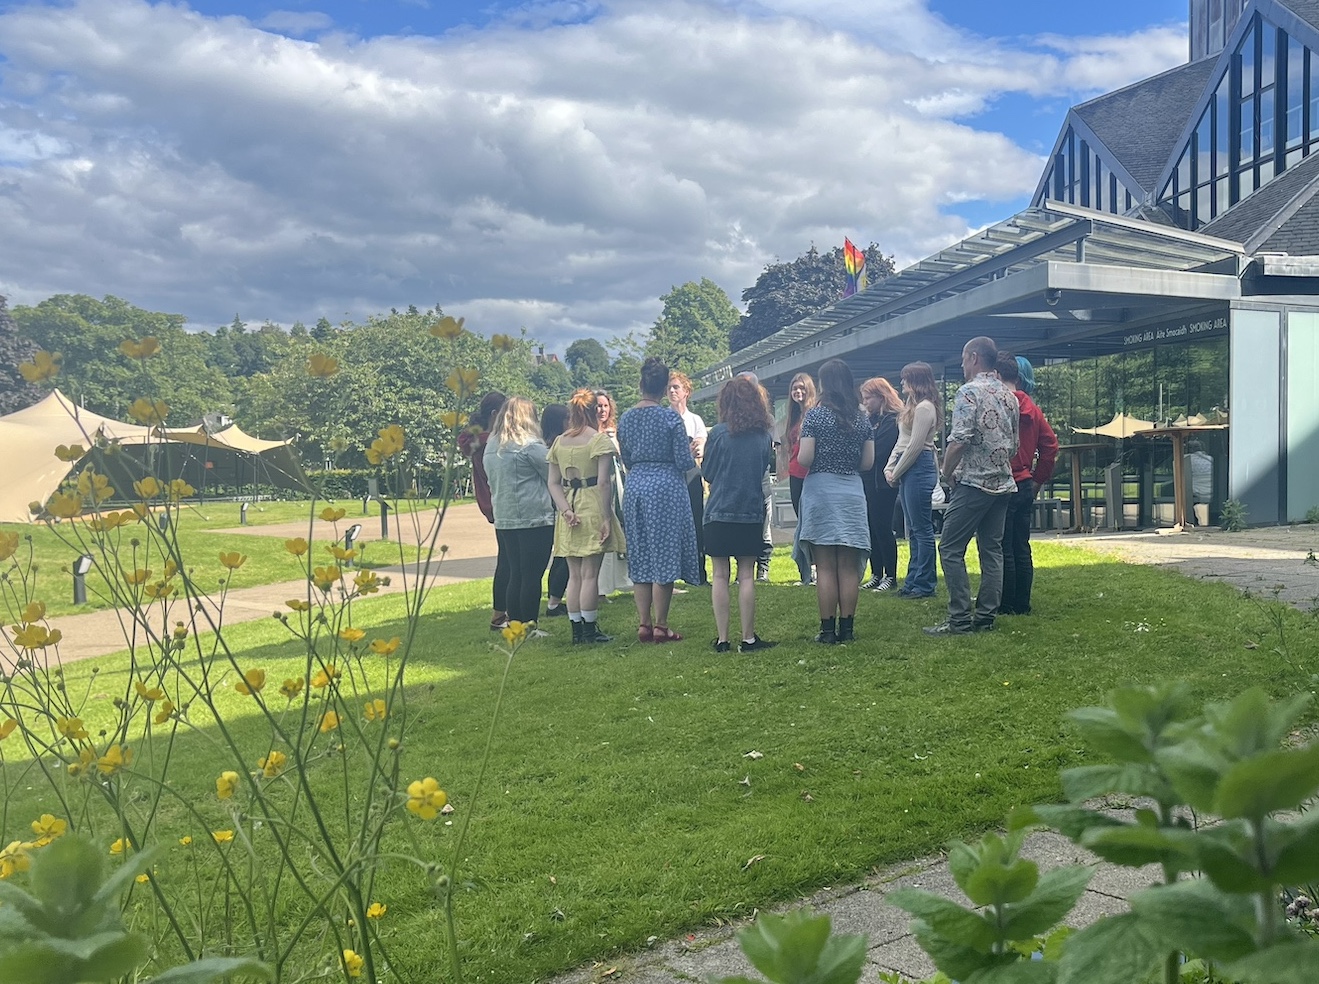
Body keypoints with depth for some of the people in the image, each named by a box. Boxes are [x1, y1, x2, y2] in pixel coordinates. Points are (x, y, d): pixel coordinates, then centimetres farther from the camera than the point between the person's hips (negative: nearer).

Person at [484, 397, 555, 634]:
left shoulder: (491, 447, 11)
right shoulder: (530, 445, -11)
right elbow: (553, 476, -4)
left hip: (503, 519, 7)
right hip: (534, 518, -7)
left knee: (515, 574, 13)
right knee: (532, 576, -1)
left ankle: (514, 624, 17)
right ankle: (529, 626, 2)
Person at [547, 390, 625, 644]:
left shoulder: (559, 442, 9)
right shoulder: (599, 439, -7)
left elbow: (553, 483, 4)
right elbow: (603, 482, -13)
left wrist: (566, 510, -3)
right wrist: (607, 518, -12)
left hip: (569, 514, 5)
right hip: (592, 509, -5)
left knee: (574, 575, 10)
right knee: (589, 574, 0)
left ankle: (577, 631, 14)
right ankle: (590, 630, 5)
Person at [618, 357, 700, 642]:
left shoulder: (625, 419, 5)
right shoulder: (670, 417, -10)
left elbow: (627, 462, 12)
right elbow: (685, 462, -10)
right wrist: (690, 453, 11)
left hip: (635, 488, 5)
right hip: (666, 487, -5)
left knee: (640, 558, 11)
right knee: (665, 556, 1)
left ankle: (644, 624, 13)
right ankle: (660, 626, 4)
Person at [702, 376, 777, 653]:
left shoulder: (719, 433, -9)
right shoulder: (764, 436, 0)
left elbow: (707, 472, 1)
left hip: (720, 514, -2)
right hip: (752, 514, 2)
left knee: (720, 576, 4)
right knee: (746, 577, 7)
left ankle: (722, 639, 5)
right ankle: (748, 638, 8)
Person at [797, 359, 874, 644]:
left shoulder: (815, 414, -7)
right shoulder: (862, 418, 6)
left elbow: (804, 459, -12)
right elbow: (868, 462, 6)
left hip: (821, 490, -3)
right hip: (852, 492, 4)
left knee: (825, 567, 0)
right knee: (849, 567, 7)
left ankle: (828, 629, 2)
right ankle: (846, 627, 9)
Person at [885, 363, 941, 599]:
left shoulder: (925, 407, -12)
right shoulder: (912, 406, 19)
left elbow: (915, 446, -16)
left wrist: (896, 473, -8)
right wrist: (889, 469, 9)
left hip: (919, 468, -11)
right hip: (907, 470, 11)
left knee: (922, 528, -6)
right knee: (913, 529, 12)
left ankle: (925, 584, -1)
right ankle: (914, 581, 17)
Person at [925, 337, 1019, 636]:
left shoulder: (969, 392, -11)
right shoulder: (1009, 396, 14)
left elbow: (960, 440, -19)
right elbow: (1014, 444, 18)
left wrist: (947, 472, -6)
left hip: (973, 483, -8)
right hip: (1003, 483, 8)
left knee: (951, 549, -3)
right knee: (992, 550, 9)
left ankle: (960, 619, -6)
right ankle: (986, 617, 10)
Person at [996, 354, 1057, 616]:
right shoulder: (1032, 408, 9)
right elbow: (1050, 445, 11)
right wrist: (1038, 479, 17)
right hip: (1026, 486, 7)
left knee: (1003, 550, 0)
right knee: (1021, 549, 12)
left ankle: (1007, 605, 4)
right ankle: (1023, 604, 17)